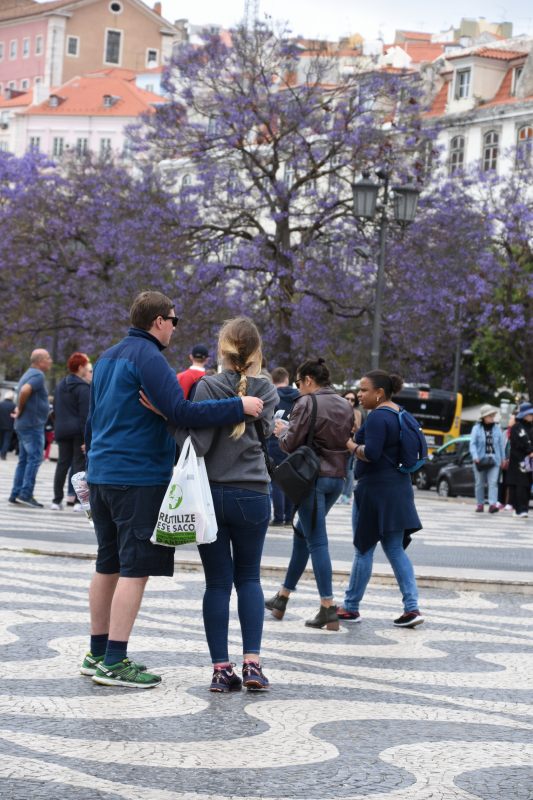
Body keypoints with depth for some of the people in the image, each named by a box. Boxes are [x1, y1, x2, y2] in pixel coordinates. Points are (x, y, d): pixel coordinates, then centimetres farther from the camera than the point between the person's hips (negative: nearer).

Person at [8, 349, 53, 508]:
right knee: (35, 458, -10)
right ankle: (26, 494, -14)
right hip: (33, 424, -10)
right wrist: (21, 409, -16)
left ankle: (16, 495, 10)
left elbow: (23, 392, 29)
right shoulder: (38, 375, -14)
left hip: (24, 424, 10)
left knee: (24, 460, 11)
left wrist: (20, 409, 14)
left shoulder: (29, 374, 19)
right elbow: (25, 391, -29)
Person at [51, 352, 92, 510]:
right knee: (79, 464, -2)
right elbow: (85, 414, -15)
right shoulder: (83, 387, -11)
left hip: (62, 431, 7)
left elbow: (55, 410, 17)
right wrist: (87, 438, -16)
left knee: (62, 464, 9)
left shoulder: (60, 386, 13)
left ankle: (57, 500, 8)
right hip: (77, 431, -7)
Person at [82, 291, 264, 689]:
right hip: (139, 477, -9)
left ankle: (99, 654, 19)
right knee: (135, 568, -7)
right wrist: (239, 406, -20)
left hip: (102, 475, 9)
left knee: (108, 566, 14)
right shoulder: (148, 357, -13)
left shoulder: (108, 357, 16)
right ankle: (114, 662, -8)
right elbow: (180, 411, -23)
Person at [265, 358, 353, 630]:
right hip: (337, 478, 8)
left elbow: (291, 443, -13)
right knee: (302, 534, 20)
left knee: (317, 541, -6)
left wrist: (282, 431, 10)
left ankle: (328, 608, -9)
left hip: (313, 476, -8)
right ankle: (282, 597, 28)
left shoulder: (307, 403, -11)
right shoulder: (345, 406, 11)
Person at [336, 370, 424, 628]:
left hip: (376, 488, -9)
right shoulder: (399, 414, 14)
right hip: (399, 488, 9)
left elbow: (370, 453, -24)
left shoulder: (377, 417, -16)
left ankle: (350, 607, 13)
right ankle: (412, 607, 0)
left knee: (364, 548, 2)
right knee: (395, 550, 9)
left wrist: (350, 445, -9)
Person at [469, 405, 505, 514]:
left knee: (493, 482, -11)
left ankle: (493, 504, -18)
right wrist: (475, 457, -19)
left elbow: (501, 444, 12)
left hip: (494, 460, 1)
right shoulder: (477, 429, -2)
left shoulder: (497, 429, 7)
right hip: (480, 460, -1)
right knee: (480, 483, 8)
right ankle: (480, 504, 18)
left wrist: (503, 459, 12)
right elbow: (472, 444, -7)